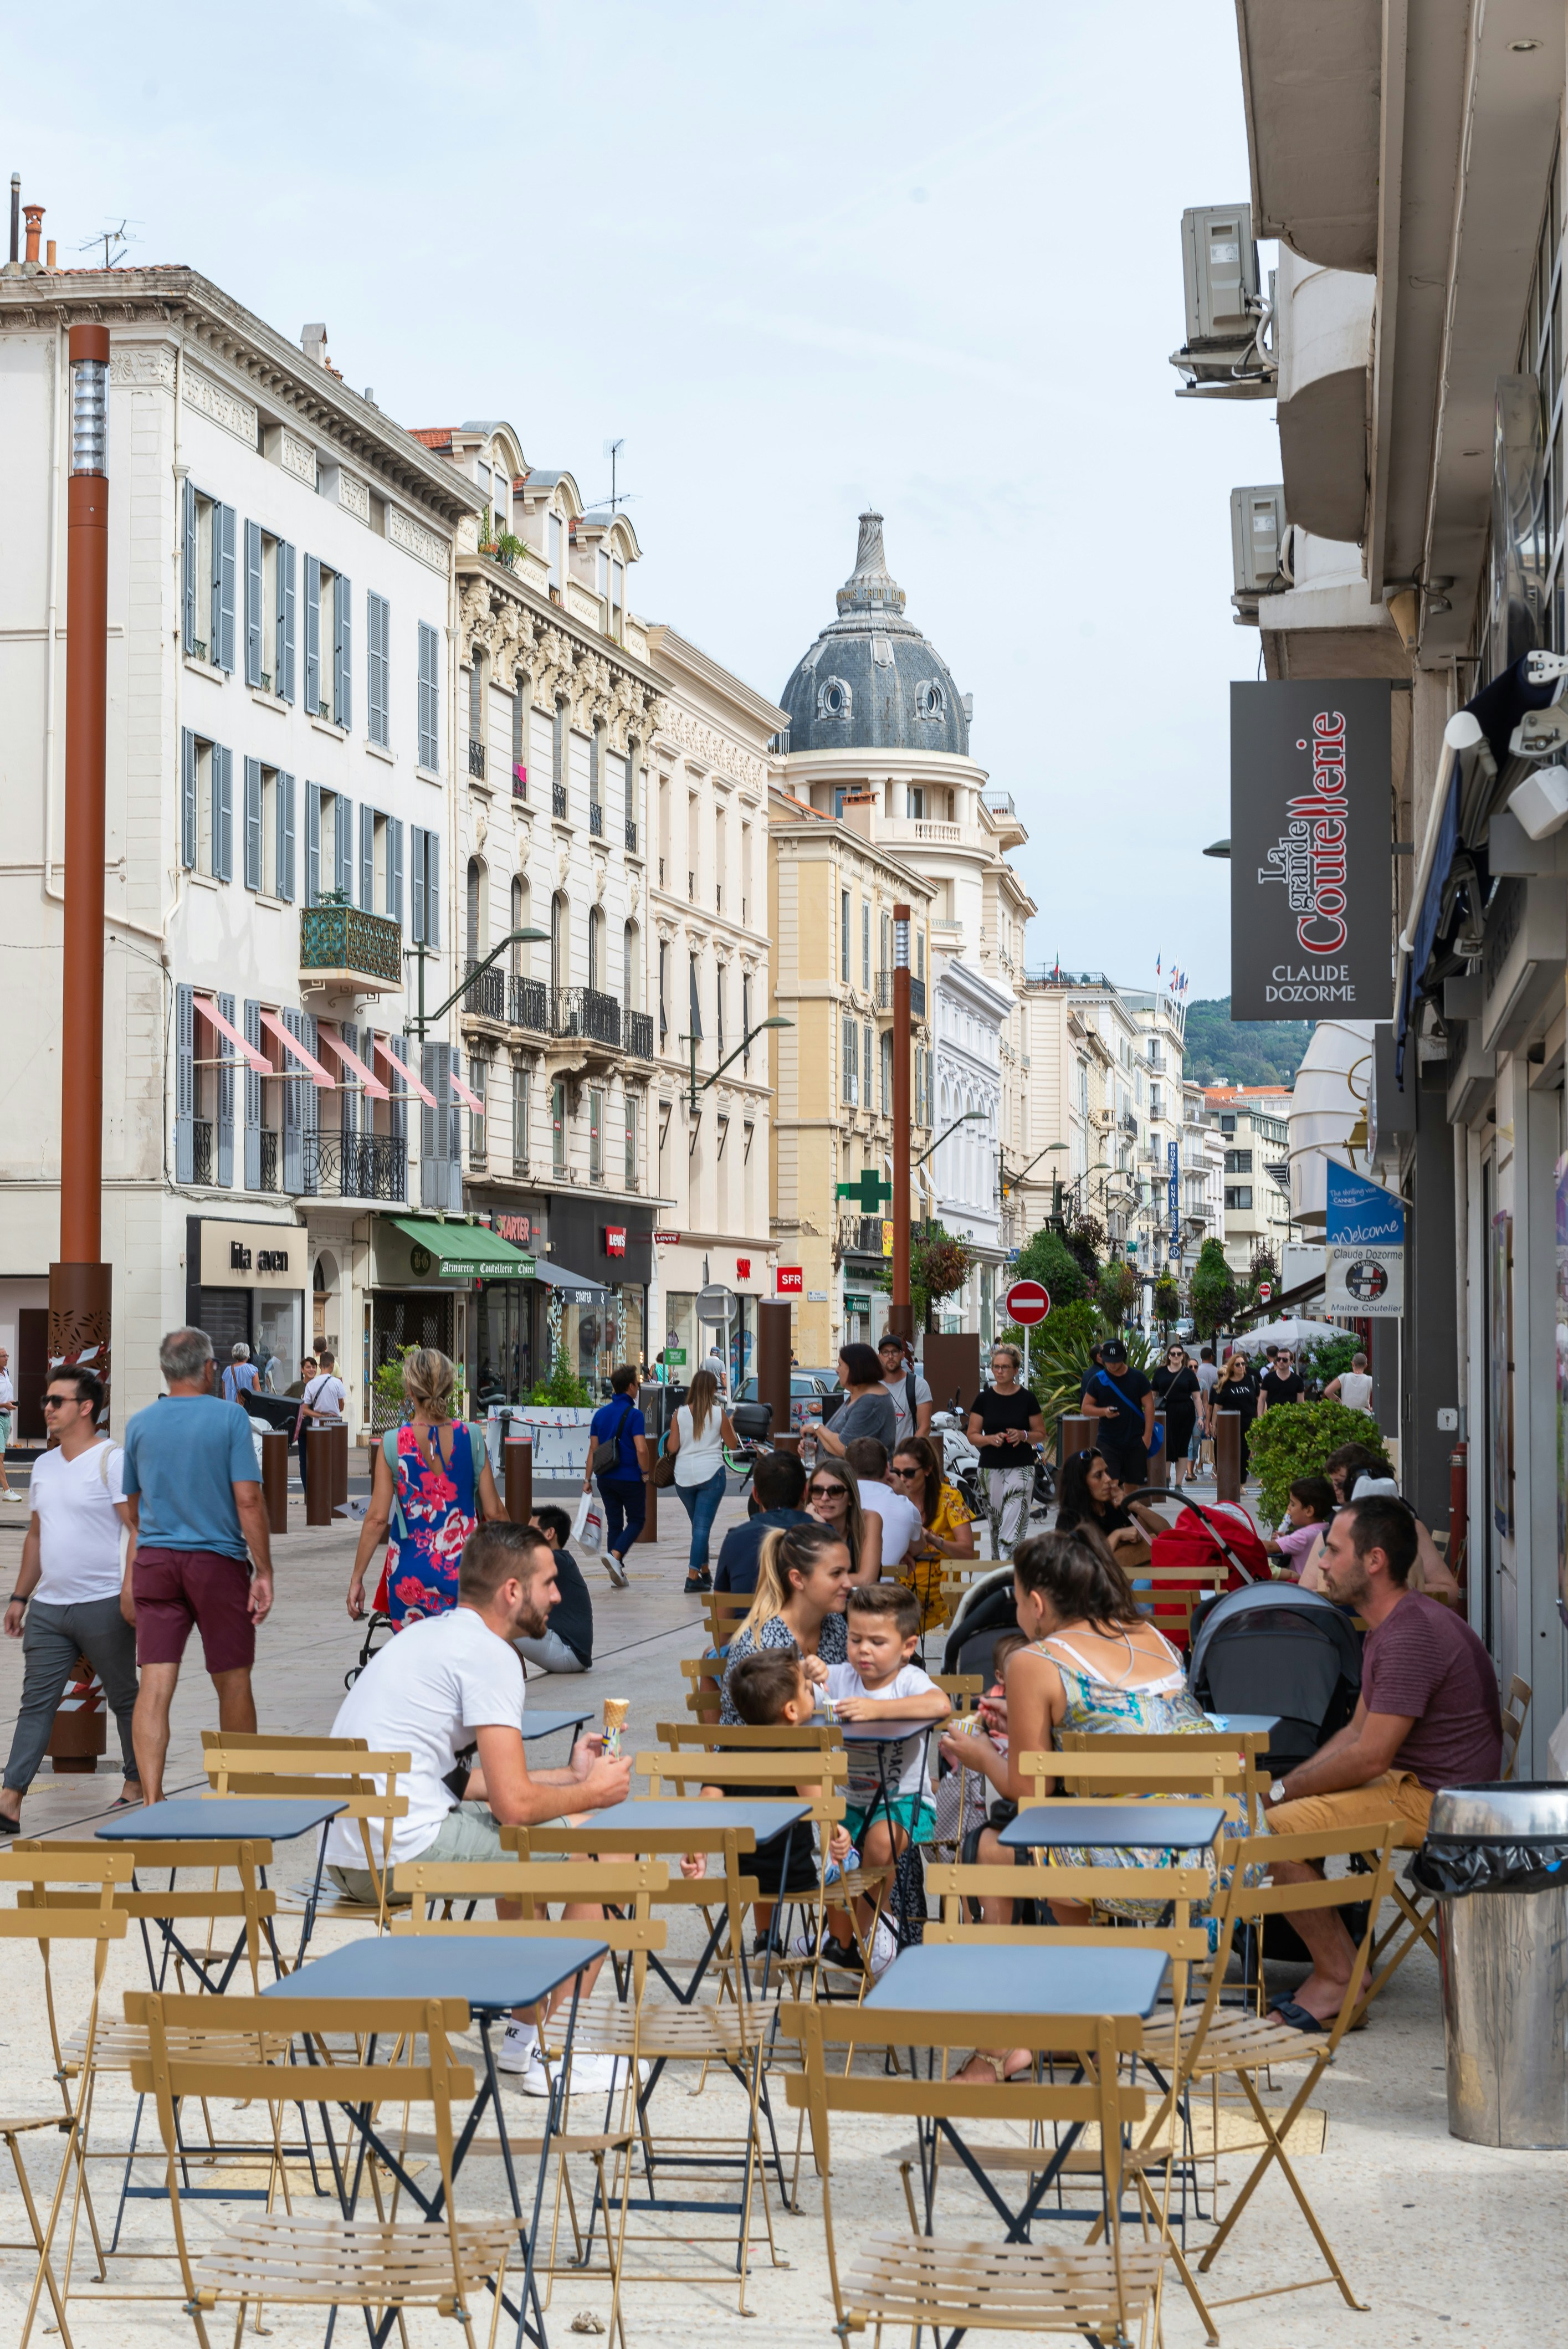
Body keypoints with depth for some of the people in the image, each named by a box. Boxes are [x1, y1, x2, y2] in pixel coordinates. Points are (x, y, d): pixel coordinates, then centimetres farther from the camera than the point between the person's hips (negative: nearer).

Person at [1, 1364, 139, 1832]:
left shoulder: (112, 1460, -8)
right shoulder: (44, 1465, 14)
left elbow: (139, 1529, -13)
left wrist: (130, 1588, -22)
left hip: (102, 1605, -7)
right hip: (48, 1608, 7)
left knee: (125, 1699, 8)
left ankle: (138, 1783, 22)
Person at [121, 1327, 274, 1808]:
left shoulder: (141, 1424, 6)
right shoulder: (229, 1417, -6)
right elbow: (248, 1499, -11)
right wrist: (264, 1573, -8)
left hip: (154, 1561, 3)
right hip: (218, 1561, -3)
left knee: (155, 1686, -2)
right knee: (233, 1682, 11)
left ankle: (152, 1803, -11)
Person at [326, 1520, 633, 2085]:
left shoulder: (429, 1634, 19)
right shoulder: (489, 1654, -11)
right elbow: (514, 1804, -15)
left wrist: (568, 1777, 26)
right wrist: (593, 1793, 4)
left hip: (345, 1857, 10)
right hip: (404, 1852, -10)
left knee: (529, 1842, 31)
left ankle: (525, 2032, 32)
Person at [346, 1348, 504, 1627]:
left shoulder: (393, 1443, -6)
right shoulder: (471, 1437, -2)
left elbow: (377, 1518, -6)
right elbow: (493, 1511, 2)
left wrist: (356, 1578, 3)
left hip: (411, 1571, -1)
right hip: (463, 1568, 1)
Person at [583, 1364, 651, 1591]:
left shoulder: (601, 1413, 6)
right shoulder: (634, 1415, -13)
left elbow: (593, 1449, 7)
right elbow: (641, 1449, -21)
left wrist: (587, 1479, 10)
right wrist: (646, 1473, -6)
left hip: (606, 1479, 5)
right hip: (630, 1478, -5)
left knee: (614, 1523, 12)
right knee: (636, 1520, 7)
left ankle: (617, 1572, 11)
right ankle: (615, 1555, -15)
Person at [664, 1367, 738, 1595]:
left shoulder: (680, 1414, 0)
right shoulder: (719, 1412, -4)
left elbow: (672, 1447, -1)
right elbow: (732, 1442, 7)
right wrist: (730, 1424, 25)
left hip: (684, 1475, 3)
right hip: (711, 1473, -3)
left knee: (699, 1524, 18)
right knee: (703, 1525, -4)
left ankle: (704, 1571, 26)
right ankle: (693, 1575, -12)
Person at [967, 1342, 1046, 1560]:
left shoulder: (1026, 1398, 0)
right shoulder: (984, 1398, 4)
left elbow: (1041, 1434, 6)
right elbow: (973, 1435, 6)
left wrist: (1023, 1435, -13)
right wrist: (991, 1439, -14)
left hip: (1021, 1468, -2)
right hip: (991, 1468, 3)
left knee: (1012, 1530, -12)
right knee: (995, 1526, 10)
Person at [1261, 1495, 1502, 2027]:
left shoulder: (1413, 1635, -22)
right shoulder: (1389, 1628, 14)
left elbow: (1369, 1758, -23)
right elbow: (1357, 1731, 18)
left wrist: (1284, 1792, -11)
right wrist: (1285, 1785, 5)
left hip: (1435, 1801, -11)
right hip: (1408, 1782, 11)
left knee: (1273, 1830, -20)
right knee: (1286, 1809, 14)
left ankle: (1339, 1976, -8)